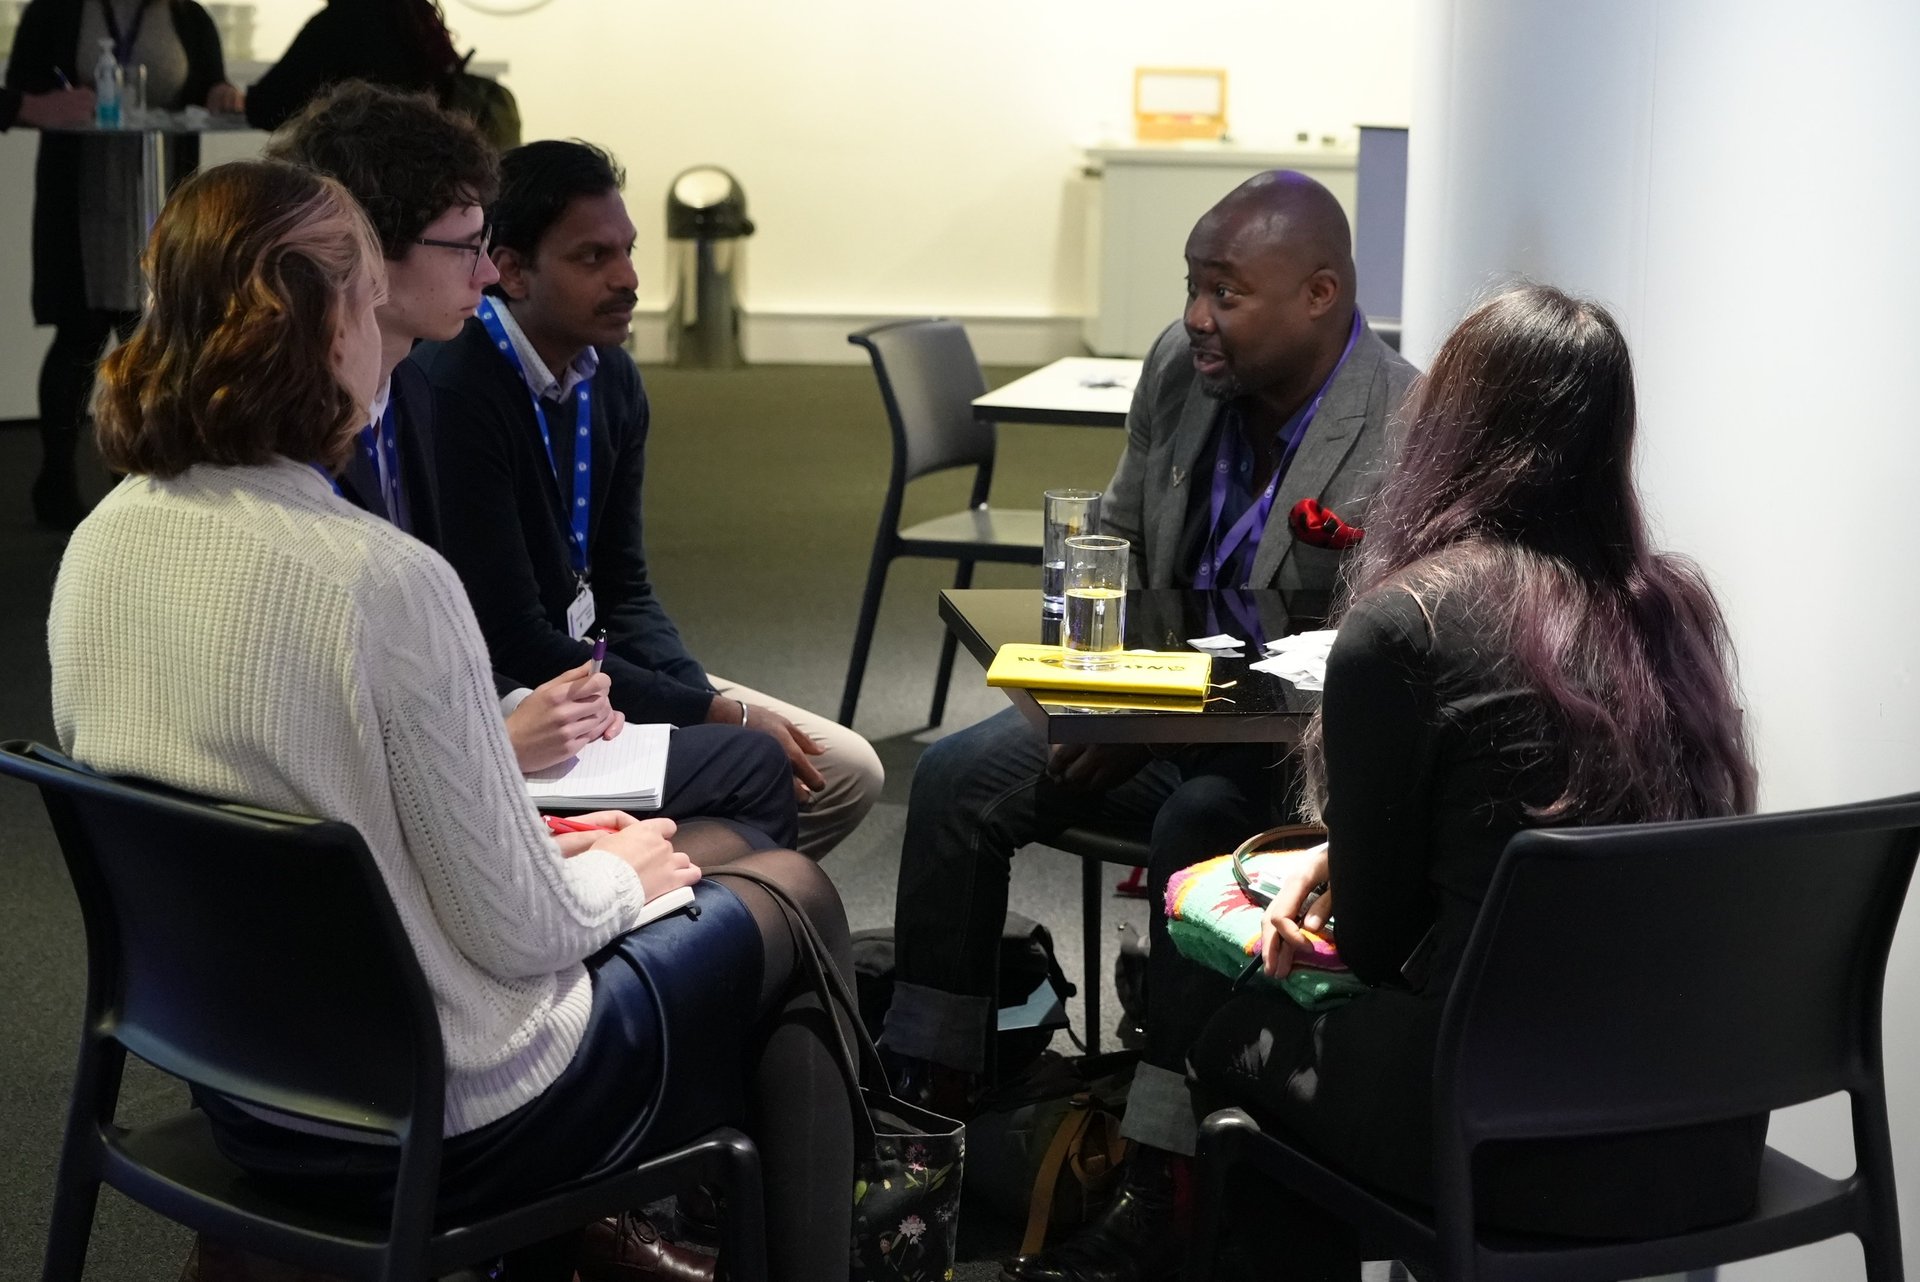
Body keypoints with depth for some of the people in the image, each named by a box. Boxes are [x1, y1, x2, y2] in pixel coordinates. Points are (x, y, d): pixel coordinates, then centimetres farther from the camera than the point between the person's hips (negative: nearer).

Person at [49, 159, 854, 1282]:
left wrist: (541, 849, 10)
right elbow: (516, 934, -21)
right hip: (445, 1124, -7)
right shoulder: (384, 580, -28)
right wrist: (614, 877, 1)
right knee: (791, 904, 17)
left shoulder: (100, 548, -5)